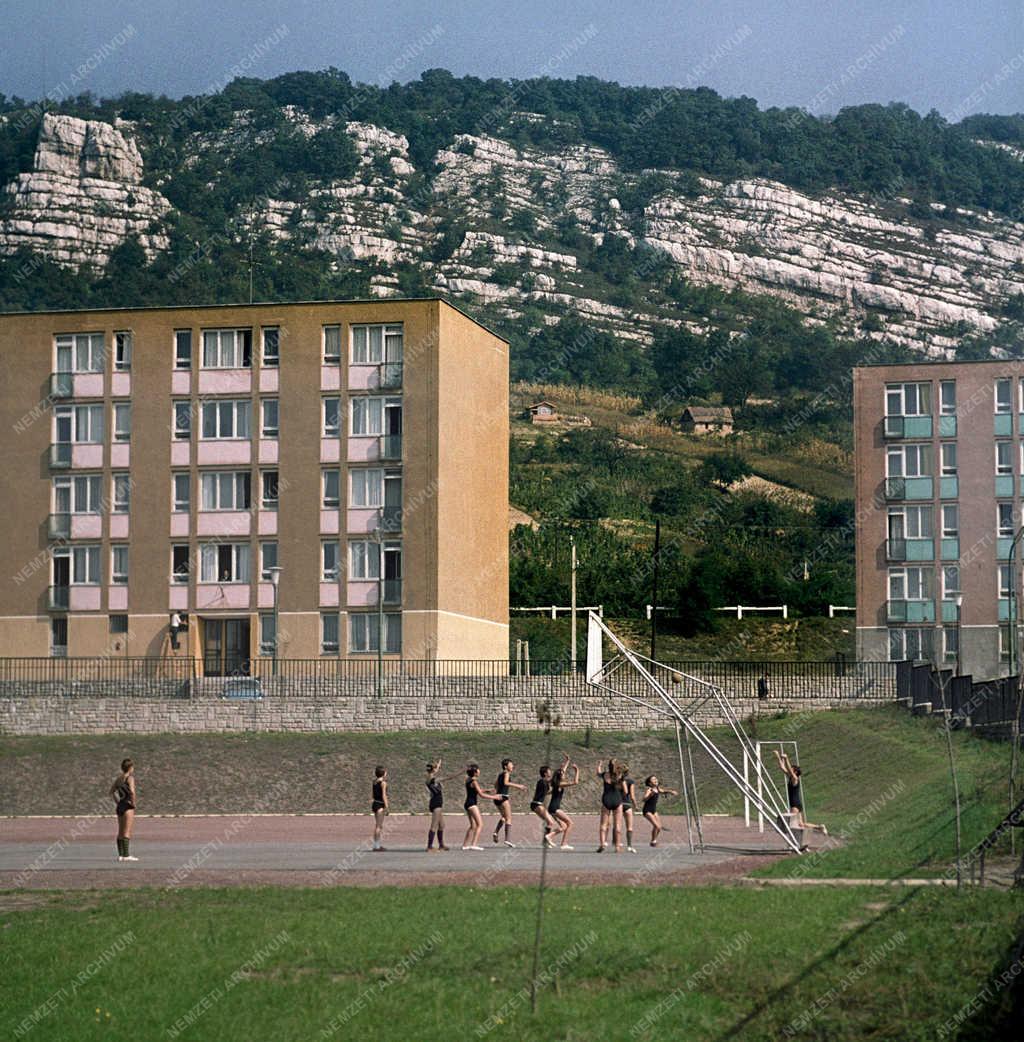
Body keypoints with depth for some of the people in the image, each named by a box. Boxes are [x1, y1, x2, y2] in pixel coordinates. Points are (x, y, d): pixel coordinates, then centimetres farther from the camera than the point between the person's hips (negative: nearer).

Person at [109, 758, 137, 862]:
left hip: (120, 805, 8)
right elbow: (132, 791, -26)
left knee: (121, 832, 12)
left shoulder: (119, 778, 12)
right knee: (127, 832, -7)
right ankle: (126, 855, -9)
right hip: (128, 806, -8)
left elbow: (112, 791, 20)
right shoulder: (130, 778, -12)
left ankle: (121, 854, 14)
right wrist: (133, 802, -13)